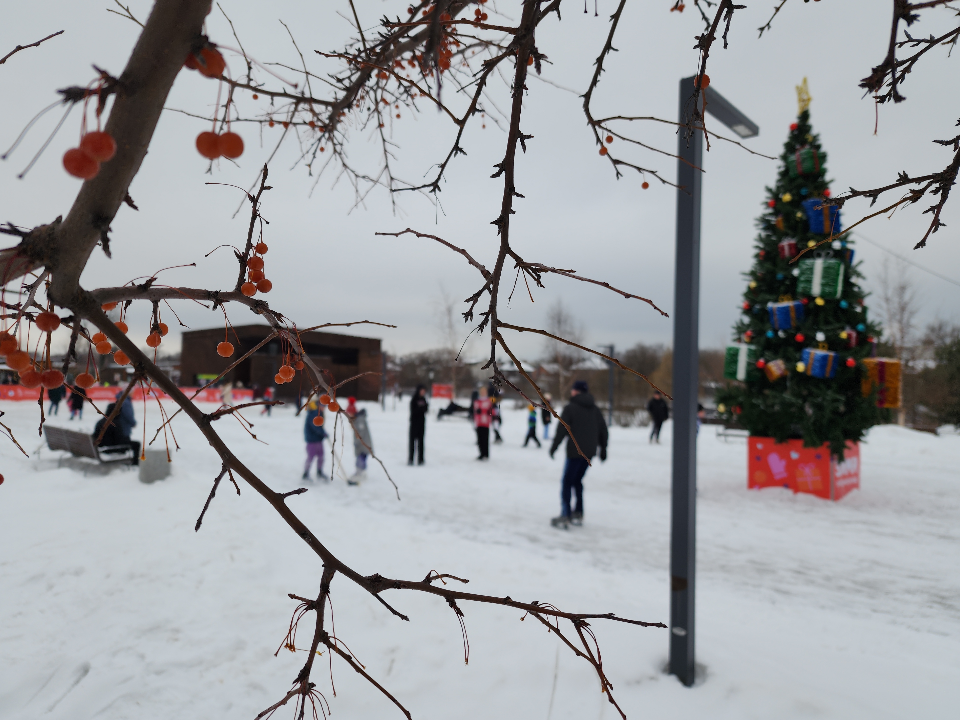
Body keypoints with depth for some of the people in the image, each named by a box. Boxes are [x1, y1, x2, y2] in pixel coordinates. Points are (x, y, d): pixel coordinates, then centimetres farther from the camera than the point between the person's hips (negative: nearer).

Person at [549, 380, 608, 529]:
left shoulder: (570, 408, -7)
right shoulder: (595, 409, 12)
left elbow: (562, 429, -11)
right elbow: (603, 430, 14)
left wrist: (554, 447, -3)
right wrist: (603, 449, 22)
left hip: (575, 451, -6)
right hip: (590, 452, 6)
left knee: (567, 482, 0)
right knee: (577, 480, 17)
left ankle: (565, 516, -5)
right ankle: (578, 514, 18)